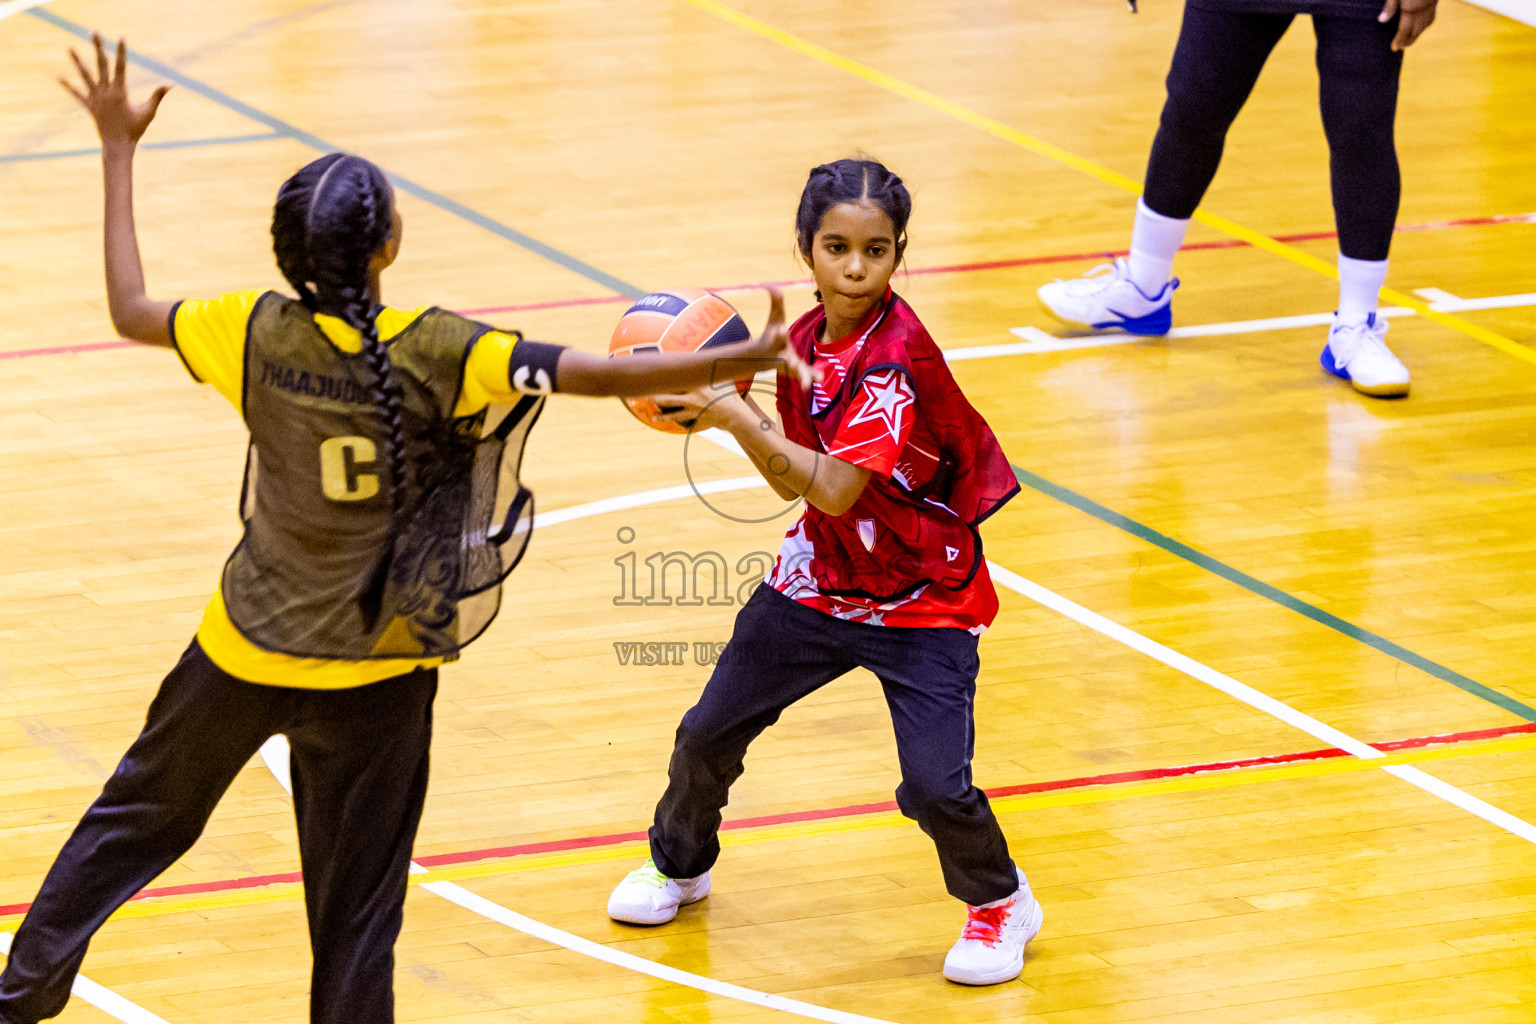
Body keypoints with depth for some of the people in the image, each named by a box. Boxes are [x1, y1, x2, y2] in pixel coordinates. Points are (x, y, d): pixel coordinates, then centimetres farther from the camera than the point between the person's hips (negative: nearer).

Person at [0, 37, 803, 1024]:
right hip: (374, 670, -3)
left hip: (248, 646, 3)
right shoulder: (441, 355, -22)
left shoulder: (259, 334, -14)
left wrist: (120, 149, 9)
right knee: (356, 904, 7)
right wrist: (744, 359, -19)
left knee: (140, 814, 23)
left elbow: (131, 310, 3)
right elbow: (603, 374, -25)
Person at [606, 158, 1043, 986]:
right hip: (818, 581, 7)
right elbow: (794, 481, 3)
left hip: (921, 605, -6)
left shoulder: (896, 356, -26)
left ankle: (1000, 904, 15)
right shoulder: (807, 339, -3)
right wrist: (724, 402, -10)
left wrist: (736, 416, -35)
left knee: (935, 784, -15)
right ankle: (679, 863, 41)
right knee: (708, 733, 12)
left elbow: (835, 489, -32)